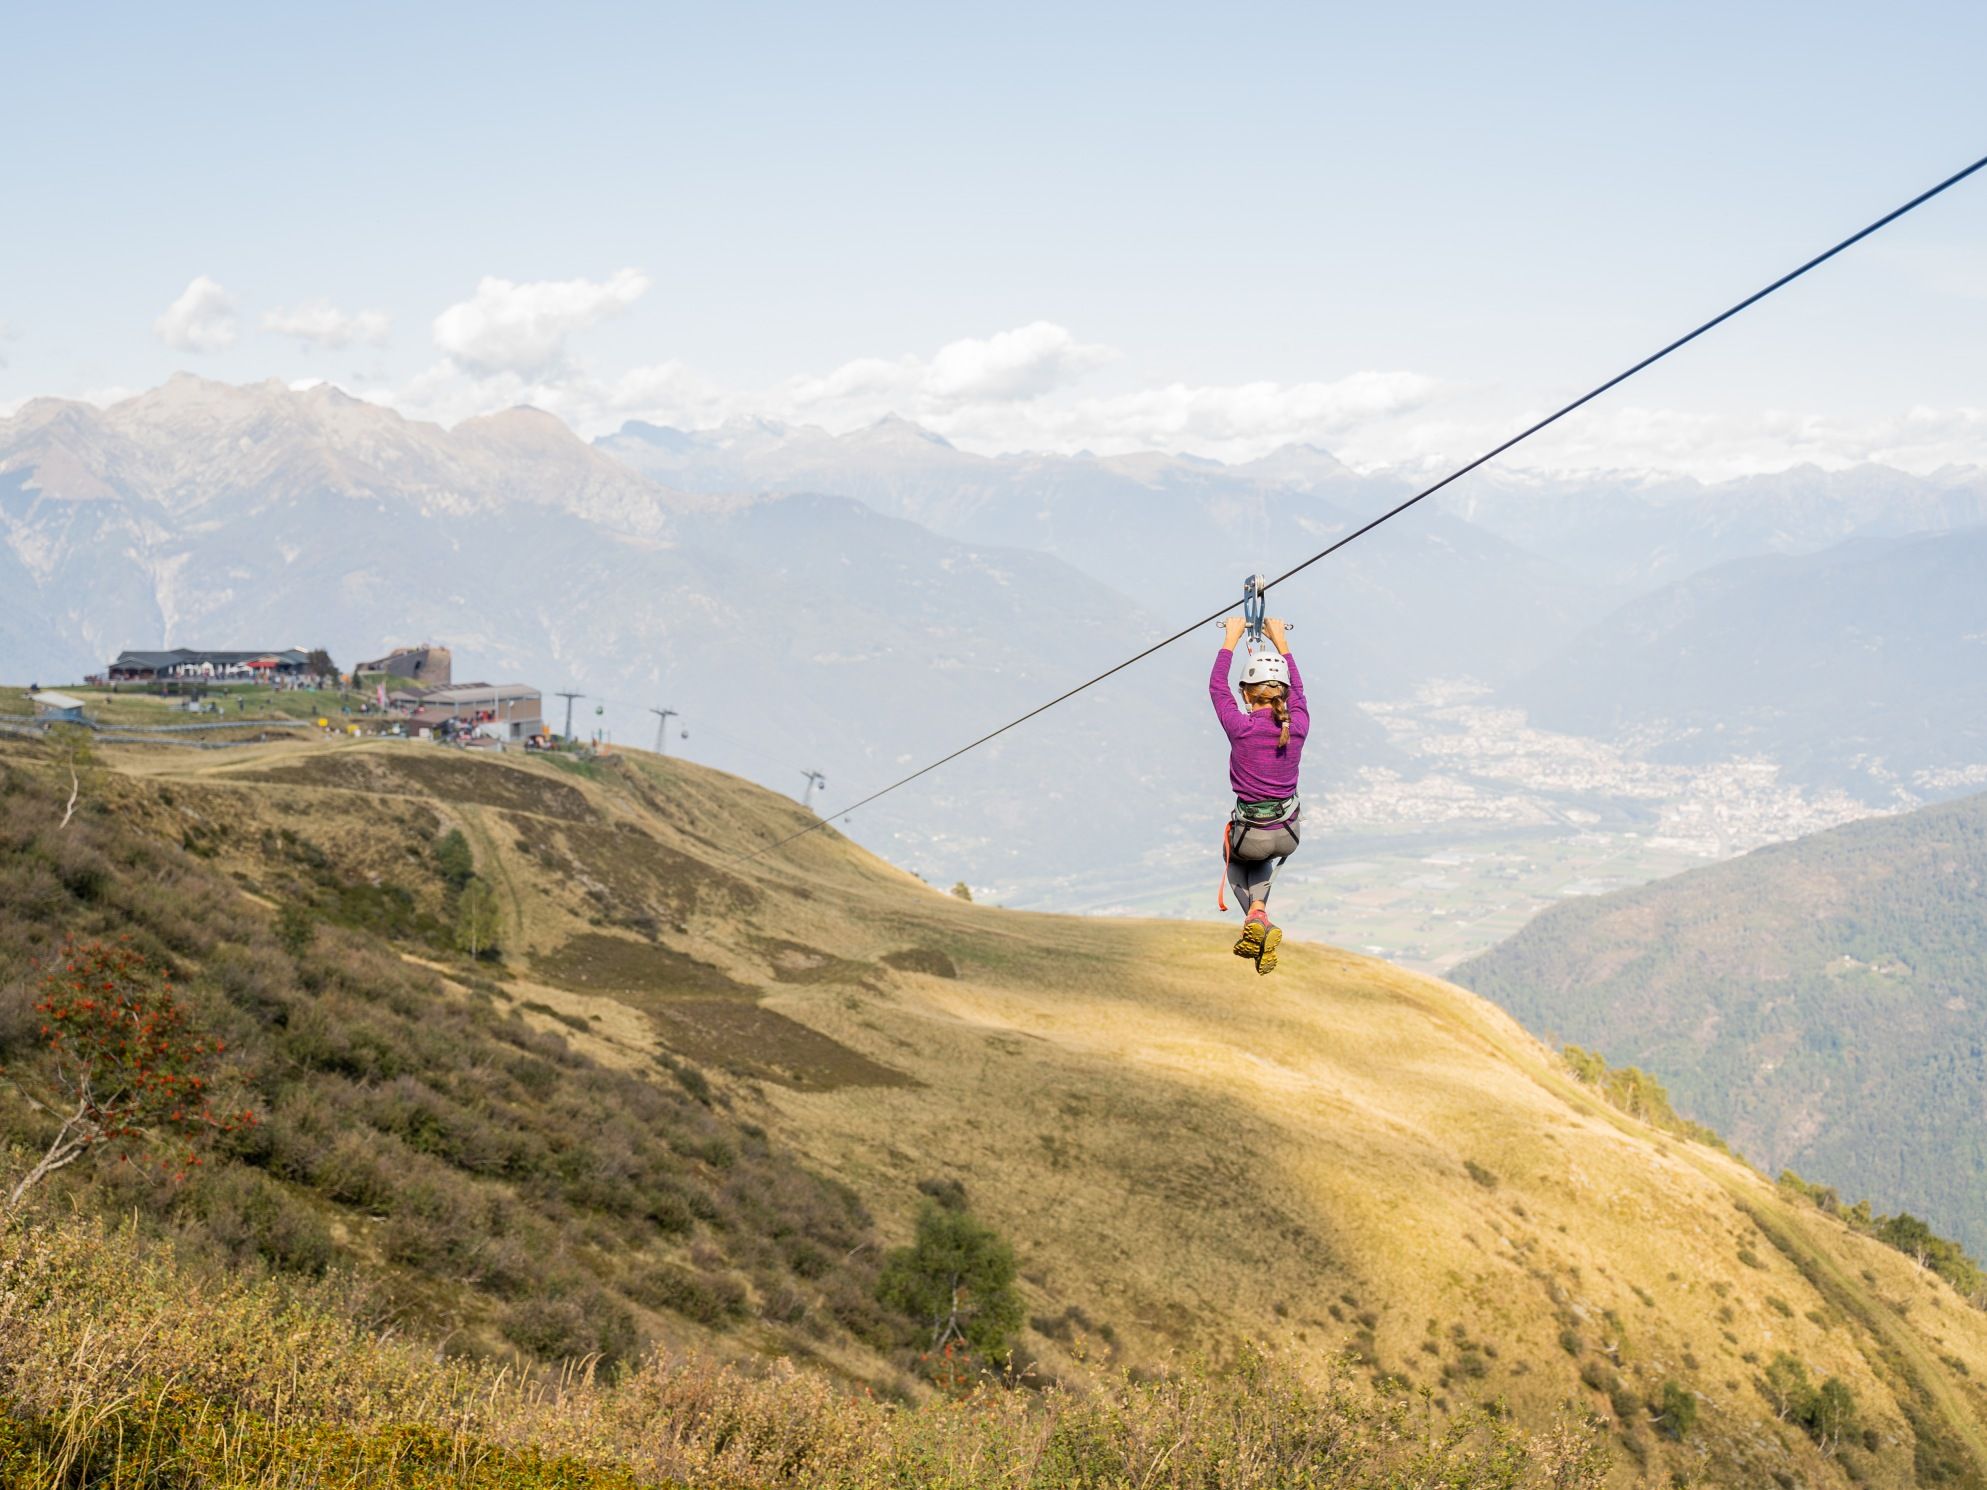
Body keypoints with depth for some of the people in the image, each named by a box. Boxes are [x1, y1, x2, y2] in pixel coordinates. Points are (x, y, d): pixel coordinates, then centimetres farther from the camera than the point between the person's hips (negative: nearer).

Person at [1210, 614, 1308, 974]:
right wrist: (1281, 642, 19)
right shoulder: (1298, 726, -11)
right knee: (1266, 858, 39)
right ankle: (1257, 909, 14)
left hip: (1250, 835, -3)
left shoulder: (1240, 727, -19)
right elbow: (1297, 691, 10)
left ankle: (1258, 921, 7)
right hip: (1288, 836, 3)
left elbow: (1217, 687, -2)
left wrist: (1231, 639, 9)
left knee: (1234, 855, 33)